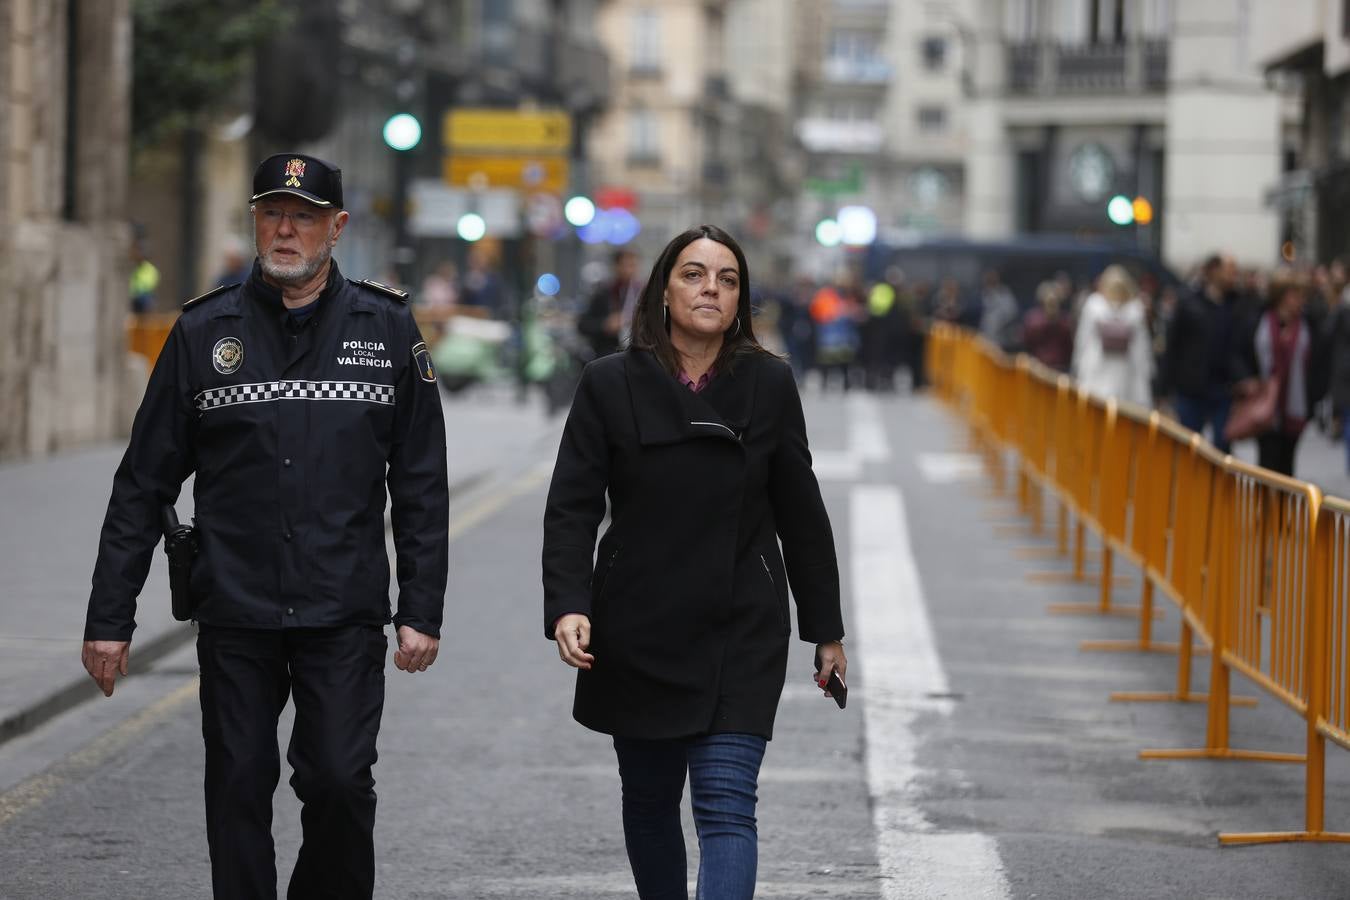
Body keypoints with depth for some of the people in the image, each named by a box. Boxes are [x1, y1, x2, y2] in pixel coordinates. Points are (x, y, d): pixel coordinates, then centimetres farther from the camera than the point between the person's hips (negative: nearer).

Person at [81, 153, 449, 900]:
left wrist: (422, 612, 1)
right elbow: (143, 486, 6)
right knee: (238, 789, 3)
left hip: (345, 615, -1)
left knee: (340, 783, -7)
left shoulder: (386, 329, 6)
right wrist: (108, 618, 2)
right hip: (234, 614, 1)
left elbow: (421, 486, 7)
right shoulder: (205, 331, 5)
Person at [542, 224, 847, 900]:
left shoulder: (769, 384, 1)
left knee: (726, 805, -12)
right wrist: (567, 605, -20)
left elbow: (800, 514, 6)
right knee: (649, 803, 14)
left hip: (742, 639, -1)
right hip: (638, 635, 1)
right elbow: (571, 508, -5)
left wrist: (826, 630, 9)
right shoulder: (610, 385, -2)